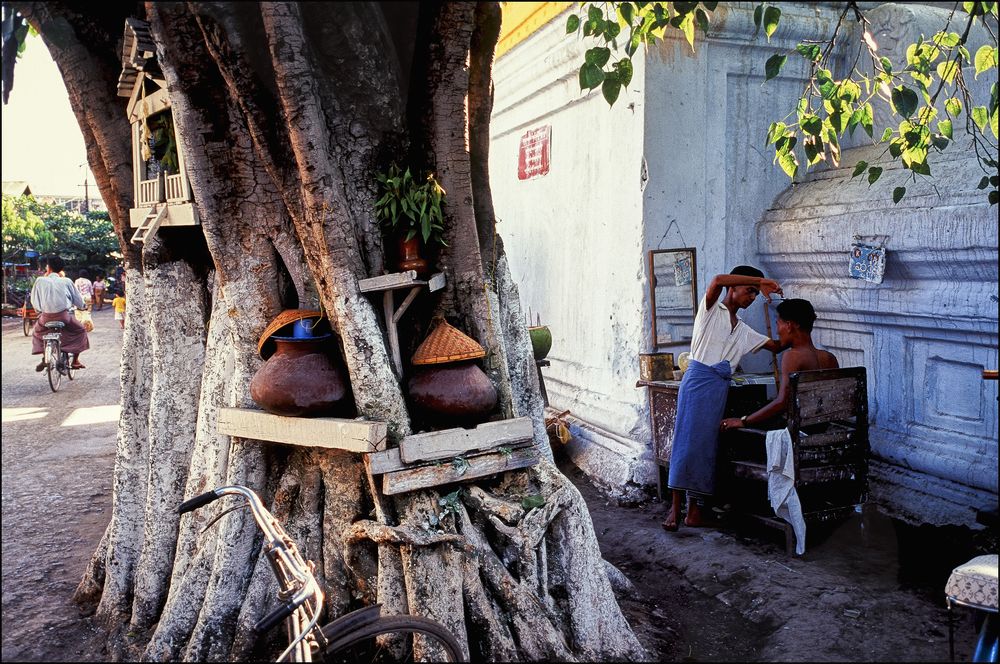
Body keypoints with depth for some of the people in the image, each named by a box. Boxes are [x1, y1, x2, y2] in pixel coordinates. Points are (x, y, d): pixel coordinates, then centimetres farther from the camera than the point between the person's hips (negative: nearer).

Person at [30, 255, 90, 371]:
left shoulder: (40, 280, 4)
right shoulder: (66, 281, 3)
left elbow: (34, 301, 8)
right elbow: (79, 302, 8)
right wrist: (82, 306, 30)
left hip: (46, 317, 1)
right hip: (63, 316, -1)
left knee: (37, 332, 32)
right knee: (80, 331, 23)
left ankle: (44, 358, 21)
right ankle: (75, 360, 15)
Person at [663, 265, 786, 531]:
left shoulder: (744, 331, 25)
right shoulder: (710, 309, 6)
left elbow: (777, 345, 25)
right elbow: (718, 279, -13)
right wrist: (760, 281, -11)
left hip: (720, 387, 6)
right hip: (698, 379, -6)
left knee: (707, 445, 2)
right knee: (686, 441, -11)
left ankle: (695, 505, 6)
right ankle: (675, 506, -9)